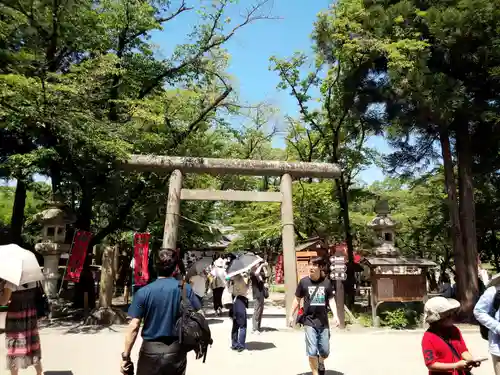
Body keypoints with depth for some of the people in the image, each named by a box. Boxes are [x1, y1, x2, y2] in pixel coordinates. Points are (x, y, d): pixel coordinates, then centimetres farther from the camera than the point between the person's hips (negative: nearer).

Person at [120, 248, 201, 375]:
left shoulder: (143, 292, -10)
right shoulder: (185, 289, -6)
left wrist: (125, 356, -2)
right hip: (177, 350, 2)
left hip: (151, 350, -1)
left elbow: (134, 327, -11)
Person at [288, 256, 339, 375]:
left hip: (323, 321, 2)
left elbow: (331, 299, 2)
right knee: (312, 351, -3)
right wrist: (291, 315, 5)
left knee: (325, 351, 14)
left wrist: (335, 315, -11)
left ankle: (321, 363, 48)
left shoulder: (327, 282, -5)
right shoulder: (304, 281, -8)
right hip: (309, 321, -2)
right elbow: (297, 299, 2)